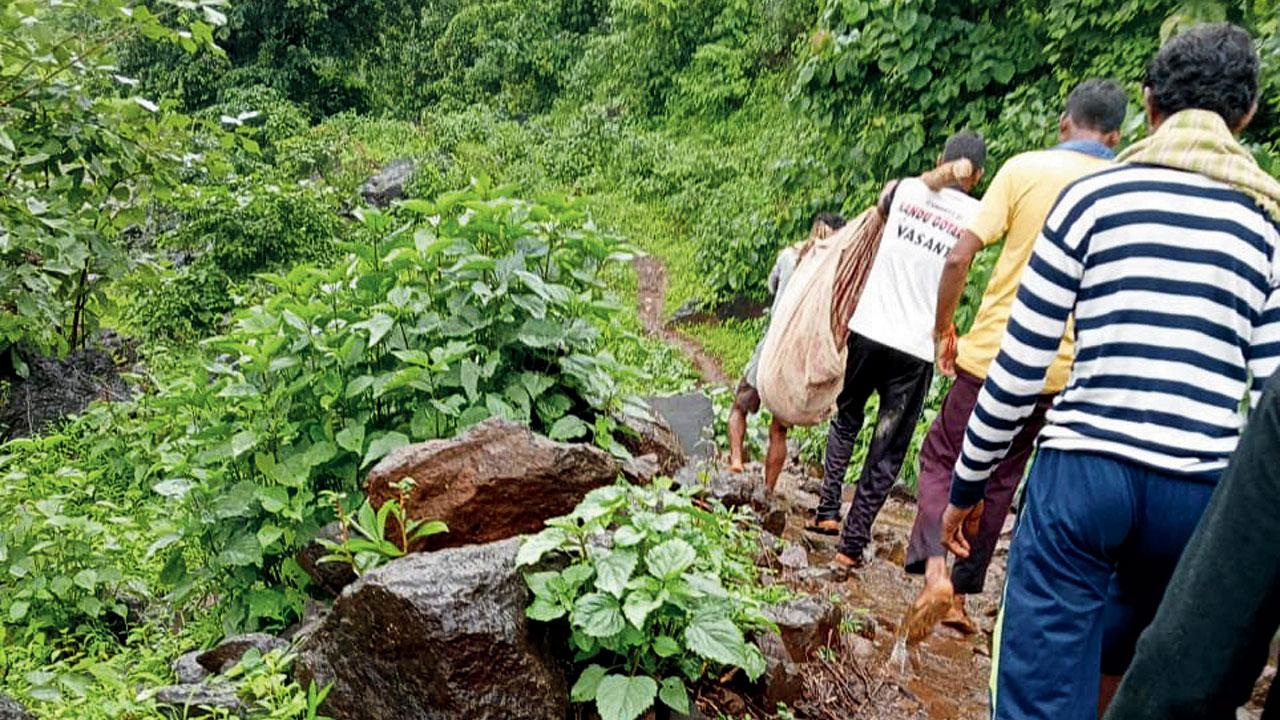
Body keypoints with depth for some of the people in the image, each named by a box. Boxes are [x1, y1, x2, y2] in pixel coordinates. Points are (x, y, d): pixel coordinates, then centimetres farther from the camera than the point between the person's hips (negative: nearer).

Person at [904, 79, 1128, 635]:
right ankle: (961, 595, 24)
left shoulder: (1025, 168, -4)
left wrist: (943, 329, 2)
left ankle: (934, 567, -7)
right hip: (1066, 368, 3)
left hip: (993, 353, -3)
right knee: (998, 482, 17)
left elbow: (959, 258, -11)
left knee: (942, 458, 14)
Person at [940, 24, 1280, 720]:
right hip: (1203, 497, 4)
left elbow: (1018, 367, -1)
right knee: (1109, 663, 27)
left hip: (1082, 474, -3)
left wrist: (968, 484, 9)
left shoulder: (1094, 196, 3)